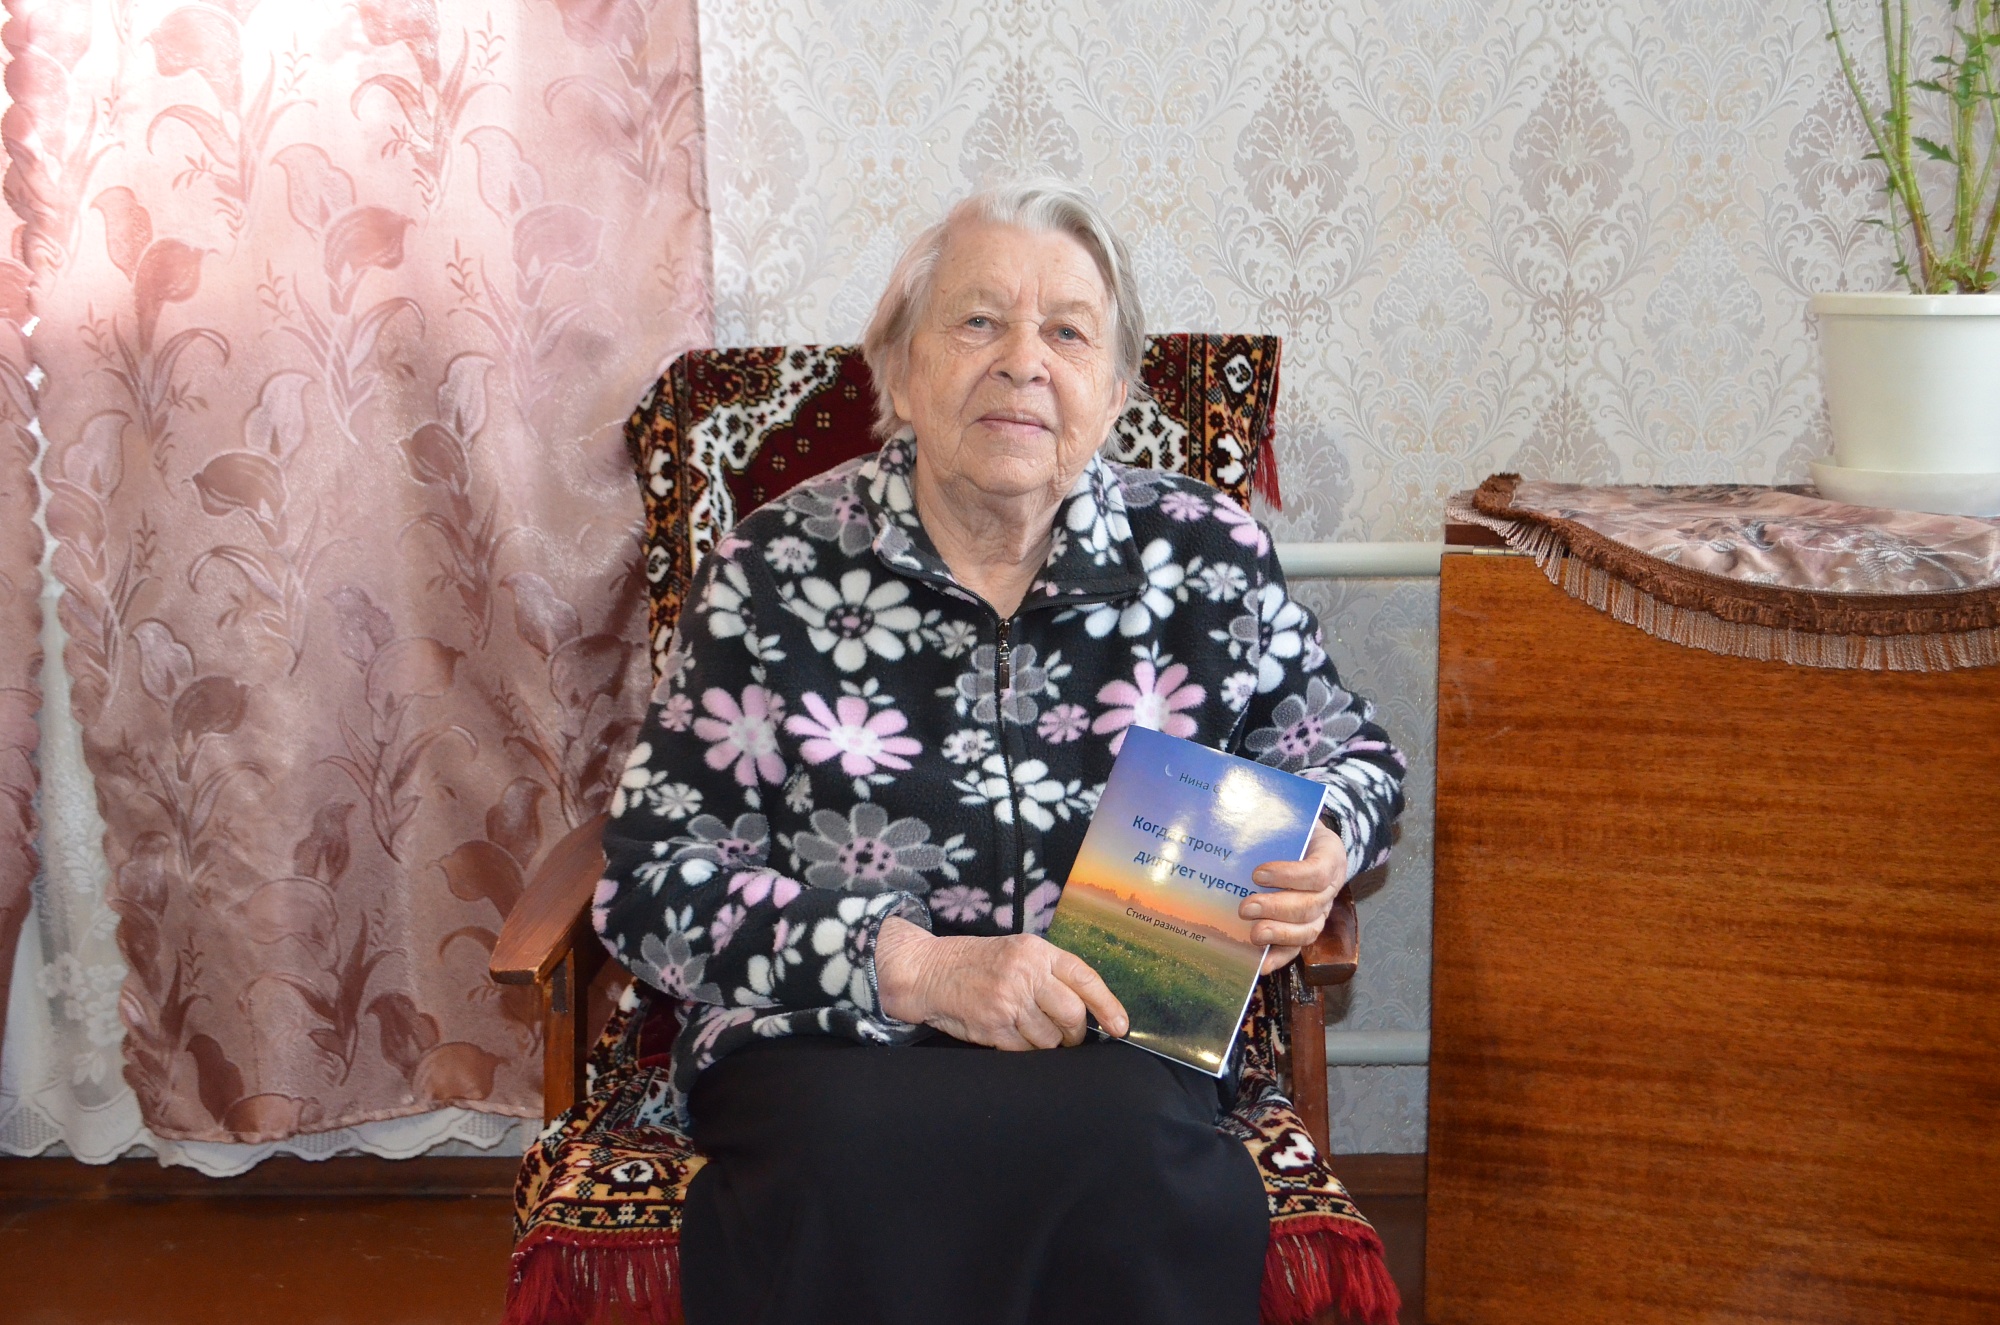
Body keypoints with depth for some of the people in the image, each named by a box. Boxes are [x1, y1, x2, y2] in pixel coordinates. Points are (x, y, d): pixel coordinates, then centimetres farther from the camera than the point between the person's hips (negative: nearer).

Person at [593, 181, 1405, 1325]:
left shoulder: (1208, 555, 5)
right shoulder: (779, 571, 1)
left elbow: (1354, 757, 20)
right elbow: (652, 879, -3)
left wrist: (1316, 847, -6)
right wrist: (915, 967, -16)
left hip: (1115, 1048, 1)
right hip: (829, 1039, -1)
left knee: (1129, 1152, -34)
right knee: (855, 1168, -35)